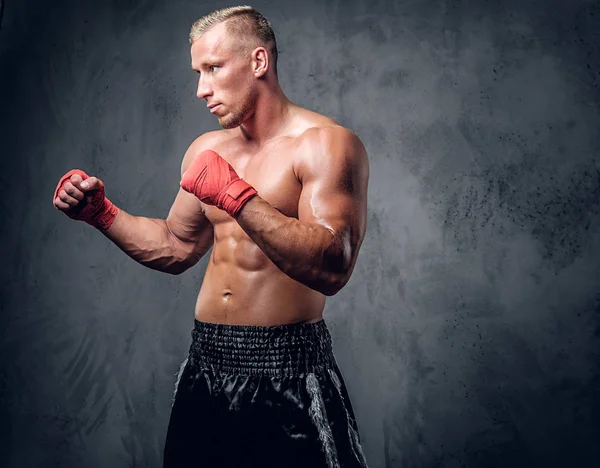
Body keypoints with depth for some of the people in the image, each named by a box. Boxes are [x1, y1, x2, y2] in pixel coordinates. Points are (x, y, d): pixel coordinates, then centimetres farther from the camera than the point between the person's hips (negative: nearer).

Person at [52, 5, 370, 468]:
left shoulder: (326, 144, -12)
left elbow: (333, 268, -25)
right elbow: (176, 247, 19)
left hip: (287, 376, -6)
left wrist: (237, 196, -27)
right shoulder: (206, 149, 9)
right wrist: (102, 213, 7)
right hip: (205, 366, 7)